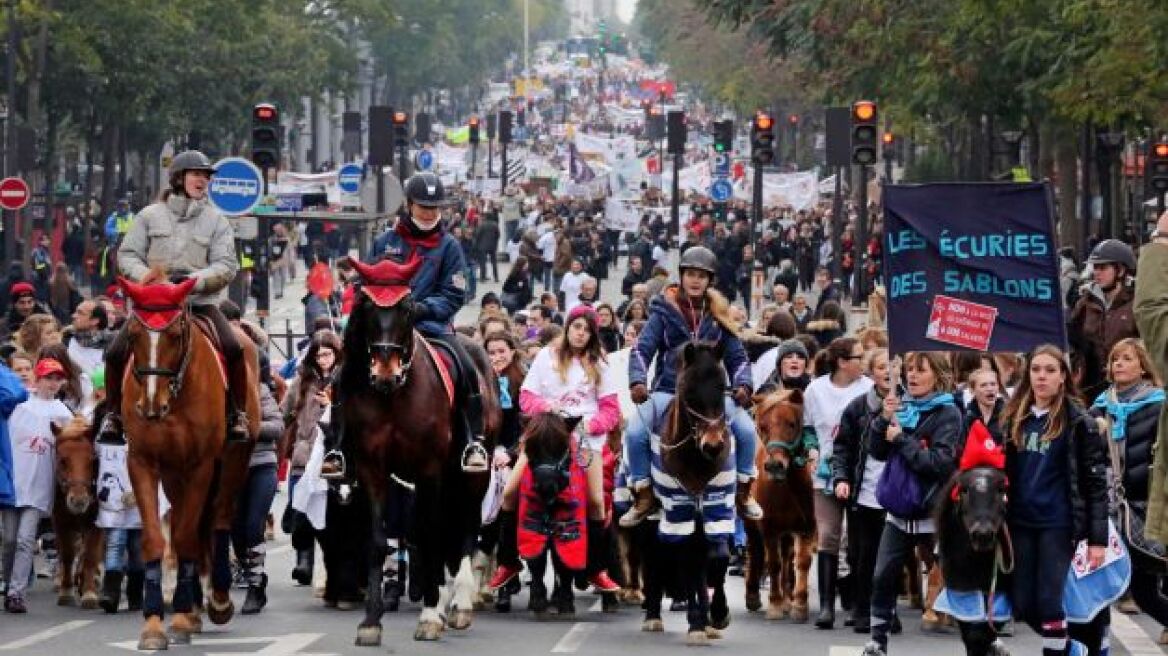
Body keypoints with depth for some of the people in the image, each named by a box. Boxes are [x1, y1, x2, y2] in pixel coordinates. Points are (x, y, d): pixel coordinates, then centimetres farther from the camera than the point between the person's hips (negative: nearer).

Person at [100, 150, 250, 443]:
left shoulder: (217, 221, 8)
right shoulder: (150, 216, 8)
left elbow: (227, 266, -1)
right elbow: (127, 254, 7)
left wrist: (195, 279, -18)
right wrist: (144, 276, -13)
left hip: (200, 301, 0)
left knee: (233, 349, -24)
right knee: (115, 353, -16)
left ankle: (237, 414, -9)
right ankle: (114, 413, 3)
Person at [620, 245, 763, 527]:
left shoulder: (718, 314, 8)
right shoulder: (664, 311, 1)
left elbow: (737, 356, 8)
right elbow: (642, 350, -6)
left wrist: (743, 385, -11)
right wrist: (637, 381, -24)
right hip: (668, 391, -1)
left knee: (747, 430, -20)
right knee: (635, 433, -25)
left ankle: (743, 493, 3)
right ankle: (644, 496, -6)